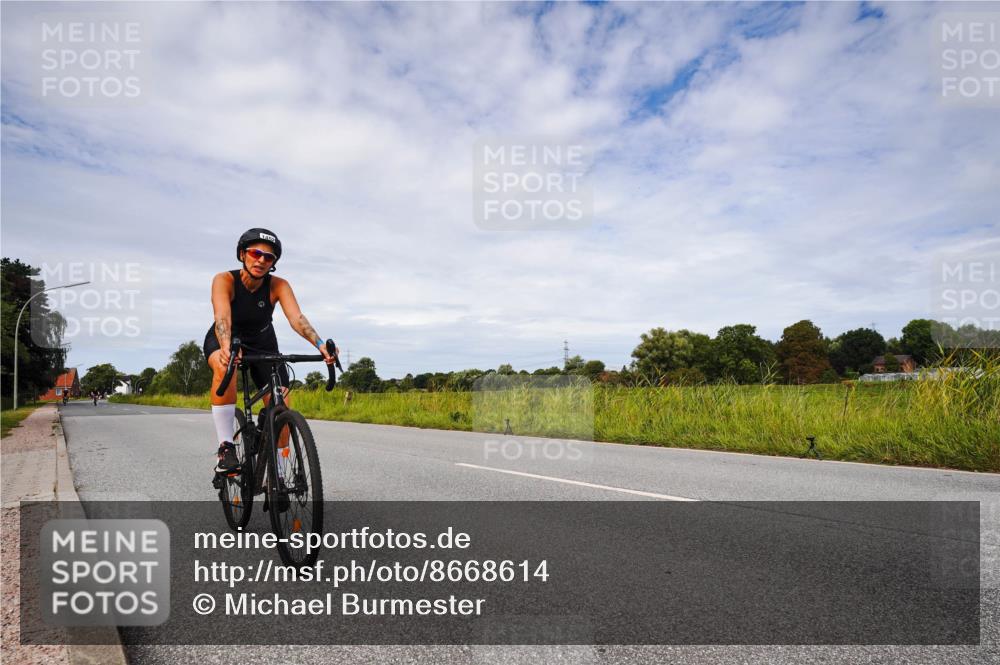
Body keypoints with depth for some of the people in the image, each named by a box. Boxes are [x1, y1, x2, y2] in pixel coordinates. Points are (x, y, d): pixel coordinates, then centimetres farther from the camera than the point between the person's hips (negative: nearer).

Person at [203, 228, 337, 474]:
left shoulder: (278, 285, -23)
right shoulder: (224, 280, -26)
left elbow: (296, 317, -38)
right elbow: (222, 316, -43)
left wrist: (319, 344, -57)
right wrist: (226, 347, -64)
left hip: (263, 345, 2)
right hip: (224, 341, -2)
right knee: (225, 365, -39)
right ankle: (226, 447, -30)